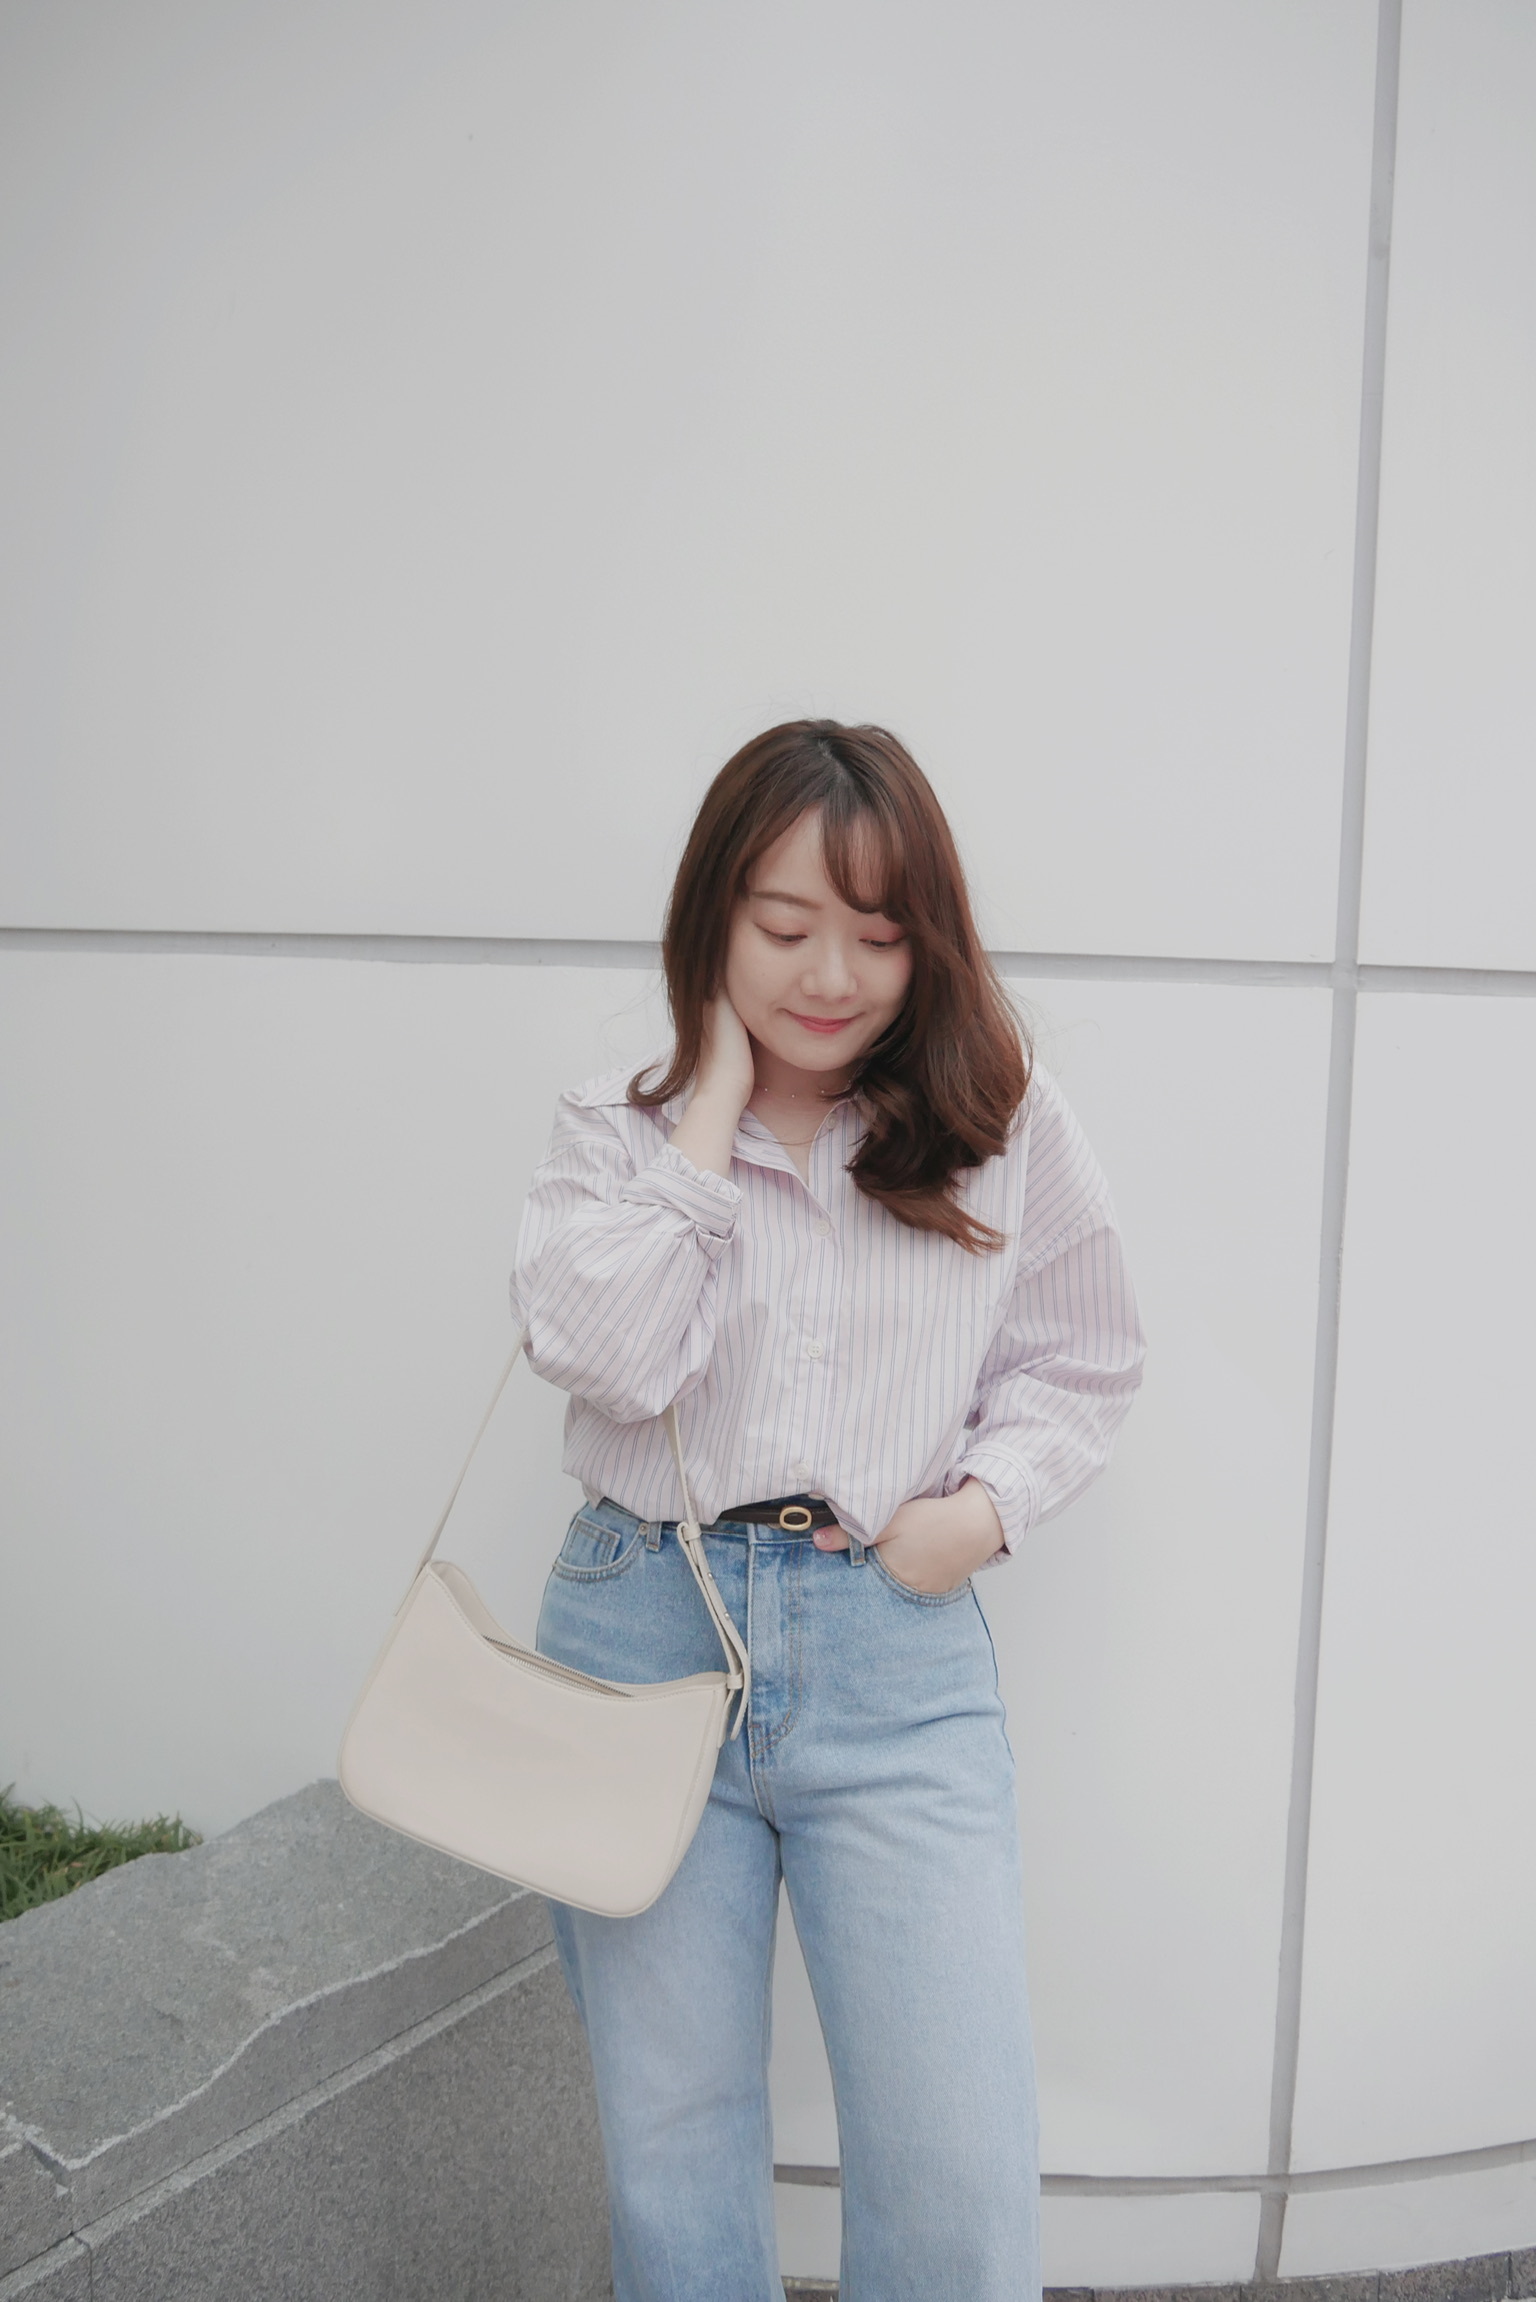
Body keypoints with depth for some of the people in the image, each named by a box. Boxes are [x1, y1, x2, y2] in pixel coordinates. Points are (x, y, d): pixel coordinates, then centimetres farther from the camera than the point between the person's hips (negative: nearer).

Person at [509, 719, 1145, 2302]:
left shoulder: (1005, 1130, 2)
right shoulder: (617, 1128, 1)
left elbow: (1085, 1360, 10)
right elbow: (606, 1353, -16)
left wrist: (987, 1503, -7)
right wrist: (717, 1102, -11)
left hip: (896, 1646, 0)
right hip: (640, 1627, 1)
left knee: (961, 2174, 2)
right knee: (669, 2143, 15)